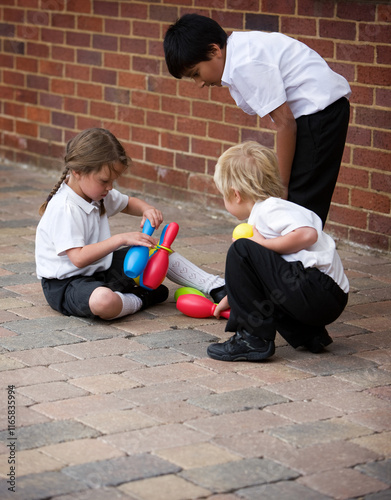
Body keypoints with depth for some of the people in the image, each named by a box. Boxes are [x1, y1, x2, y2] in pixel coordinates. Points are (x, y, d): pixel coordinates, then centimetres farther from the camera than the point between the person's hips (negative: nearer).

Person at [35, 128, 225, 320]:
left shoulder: (97, 192, 4)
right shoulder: (64, 209, -26)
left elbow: (129, 203, 22)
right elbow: (79, 258, -33)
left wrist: (146, 209, -2)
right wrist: (122, 239, -33)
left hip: (100, 269, 10)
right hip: (66, 284, -10)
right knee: (104, 301, -43)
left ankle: (215, 286, 13)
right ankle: (140, 299, -11)